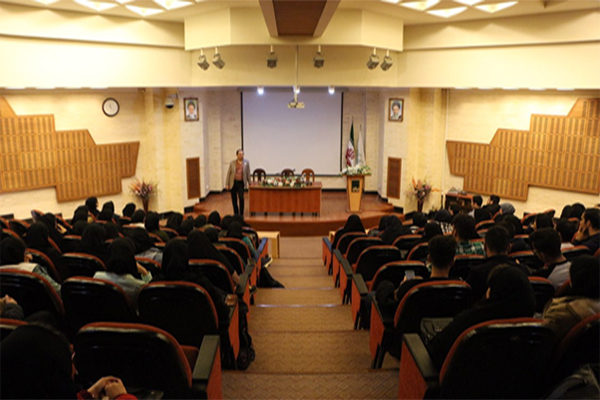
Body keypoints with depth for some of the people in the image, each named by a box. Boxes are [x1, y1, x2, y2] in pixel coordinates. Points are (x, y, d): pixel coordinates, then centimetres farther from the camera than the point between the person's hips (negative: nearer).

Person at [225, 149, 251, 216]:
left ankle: (241, 214, -1)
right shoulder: (232, 163, 0)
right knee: (234, 199, 7)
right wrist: (227, 184, 1)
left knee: (241, 198, -14)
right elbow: (228, 173, 3)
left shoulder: (246, 162, 0)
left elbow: (248, 173, 6)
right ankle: (236, 214, 21)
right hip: (233, 183, 1)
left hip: (241, 183, -1)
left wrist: (249, 183, 9)